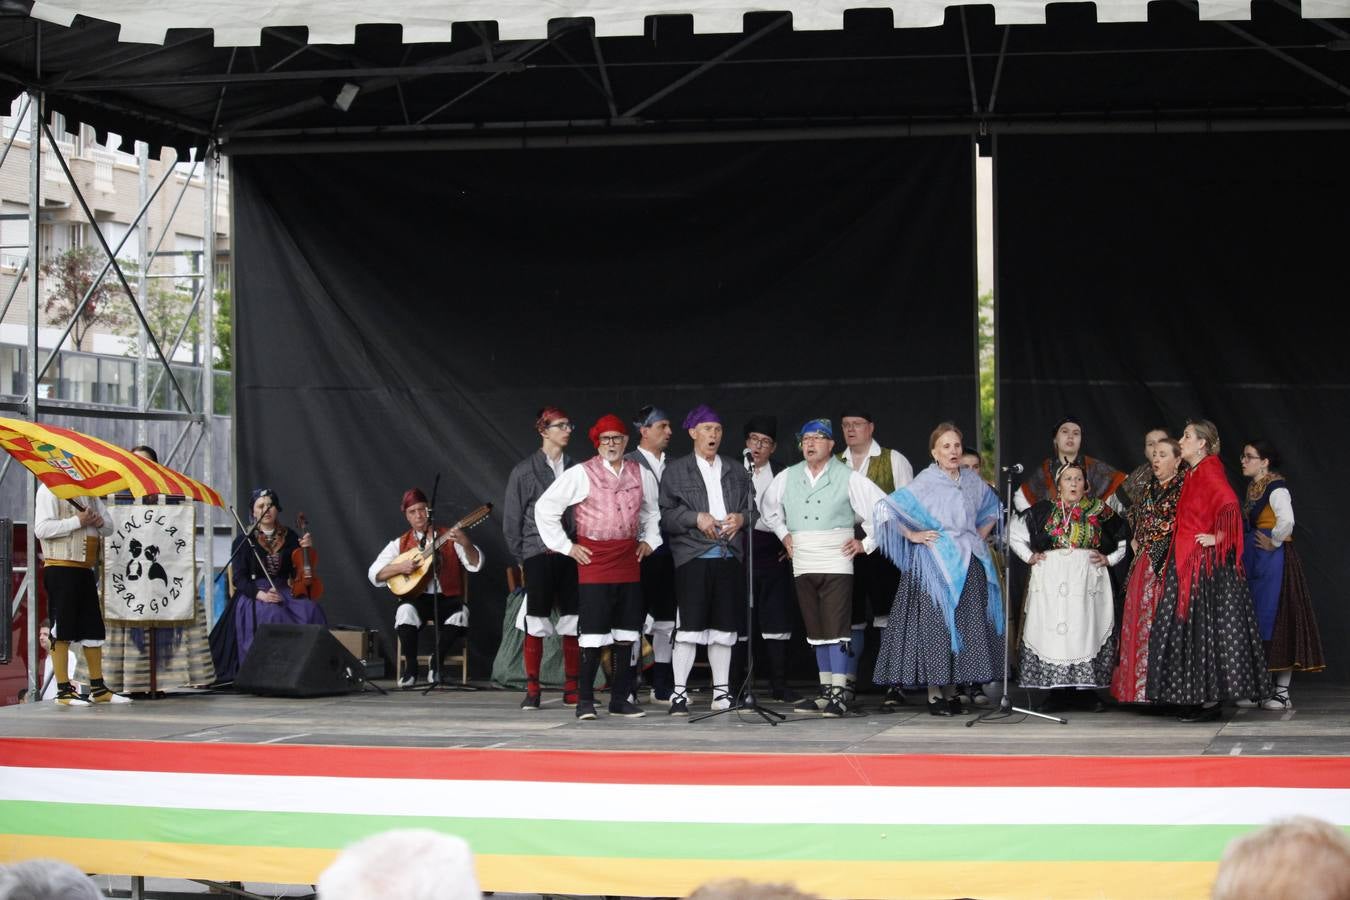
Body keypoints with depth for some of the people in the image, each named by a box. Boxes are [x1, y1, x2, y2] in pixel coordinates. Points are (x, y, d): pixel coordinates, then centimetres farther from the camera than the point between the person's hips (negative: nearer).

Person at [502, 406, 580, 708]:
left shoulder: (576, 469, 8)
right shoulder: (525, 470, 1)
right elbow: (512, 519, 4)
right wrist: (520, 557, 2)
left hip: (571, 554, 2)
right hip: (539, 554, -2)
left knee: (573, 623, 3)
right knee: (536, 625, 0)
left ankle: (571, 690, 12)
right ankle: (532, 691, 7)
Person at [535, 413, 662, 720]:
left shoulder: (641, 475, 10)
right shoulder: (581, 474, -4)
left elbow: (652, 512, 27)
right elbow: (545, 507, -3)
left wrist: (649, 541, 14)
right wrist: (565, 546, -4)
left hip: (628, 560, 5)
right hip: (594, 559, -5)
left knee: (626, 634, 7)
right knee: (593, 635, -6)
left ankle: (620, 699, 14)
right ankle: (585, 701, 0)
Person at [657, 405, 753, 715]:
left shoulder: (736, 471, 18)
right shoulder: (676, 471, 7)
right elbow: (665, 514, -1)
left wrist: (741, 518, -2)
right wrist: (696, 518, -12)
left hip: (730, 556, 4)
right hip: (693, 556, -4)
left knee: (724, 627, 6)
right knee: (689, 627, -8)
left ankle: (721, 691, 13)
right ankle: (679, 693, -4)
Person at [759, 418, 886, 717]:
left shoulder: (848, 478, -2)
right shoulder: (787, 477, 10)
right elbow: (770, 506, 28)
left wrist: (867, 543, -1)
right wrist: (783, 533, 19)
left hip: (836, 564, -5)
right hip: (802, 566, 5)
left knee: (836, 630, -10)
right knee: (816, 631, 9)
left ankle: (838, 694, -12)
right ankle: (825, 691, 15)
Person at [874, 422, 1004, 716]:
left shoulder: (972, 480, 9)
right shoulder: (925, 482, -8)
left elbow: (991, 509, 27)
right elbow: (888, 509, -11)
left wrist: (981, 536, 14)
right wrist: (912, 535, -10)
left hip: (969, 566, 6)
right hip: (934, 565, -6)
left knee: (965, 626, 5)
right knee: (935, 625, -5)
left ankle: (951, 692, 13)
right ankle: (934, 695, -2)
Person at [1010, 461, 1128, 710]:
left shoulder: (1099, 512, 7)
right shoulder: (1044, 511, 9)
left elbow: (1125, 537, 15)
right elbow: (1015, 531, 18)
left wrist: (1110, 559, 4)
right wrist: (1028, 556, 9)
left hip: (1087, 581, -1)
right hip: (1051, 583, 1)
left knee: (1087, 631, -5)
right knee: (1051, 631, -4)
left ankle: (1091, 691, -1)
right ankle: (1055, 691, 2)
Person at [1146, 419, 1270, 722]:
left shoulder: (1209, 470, -13)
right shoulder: (1193, 473, 15)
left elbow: (1229, 505, -29)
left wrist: (1218, 538, -20)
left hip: (1206, 563, -9)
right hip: (1188, 565, 9)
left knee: (1205, 627, -7)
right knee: (1190, 627, 8)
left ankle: (1212, 700, -4)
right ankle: (1200, 698, 11)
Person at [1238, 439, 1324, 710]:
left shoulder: (1276, 489, -14)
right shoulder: (1253, 489, 14)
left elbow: (1286, 521, -30)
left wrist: (1274, 542, -18)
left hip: (1273, 562, -9)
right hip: (1254, 565, 9)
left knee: (1275, 621, -5)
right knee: (1256, 621, 10)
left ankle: (1282, 692, 1)